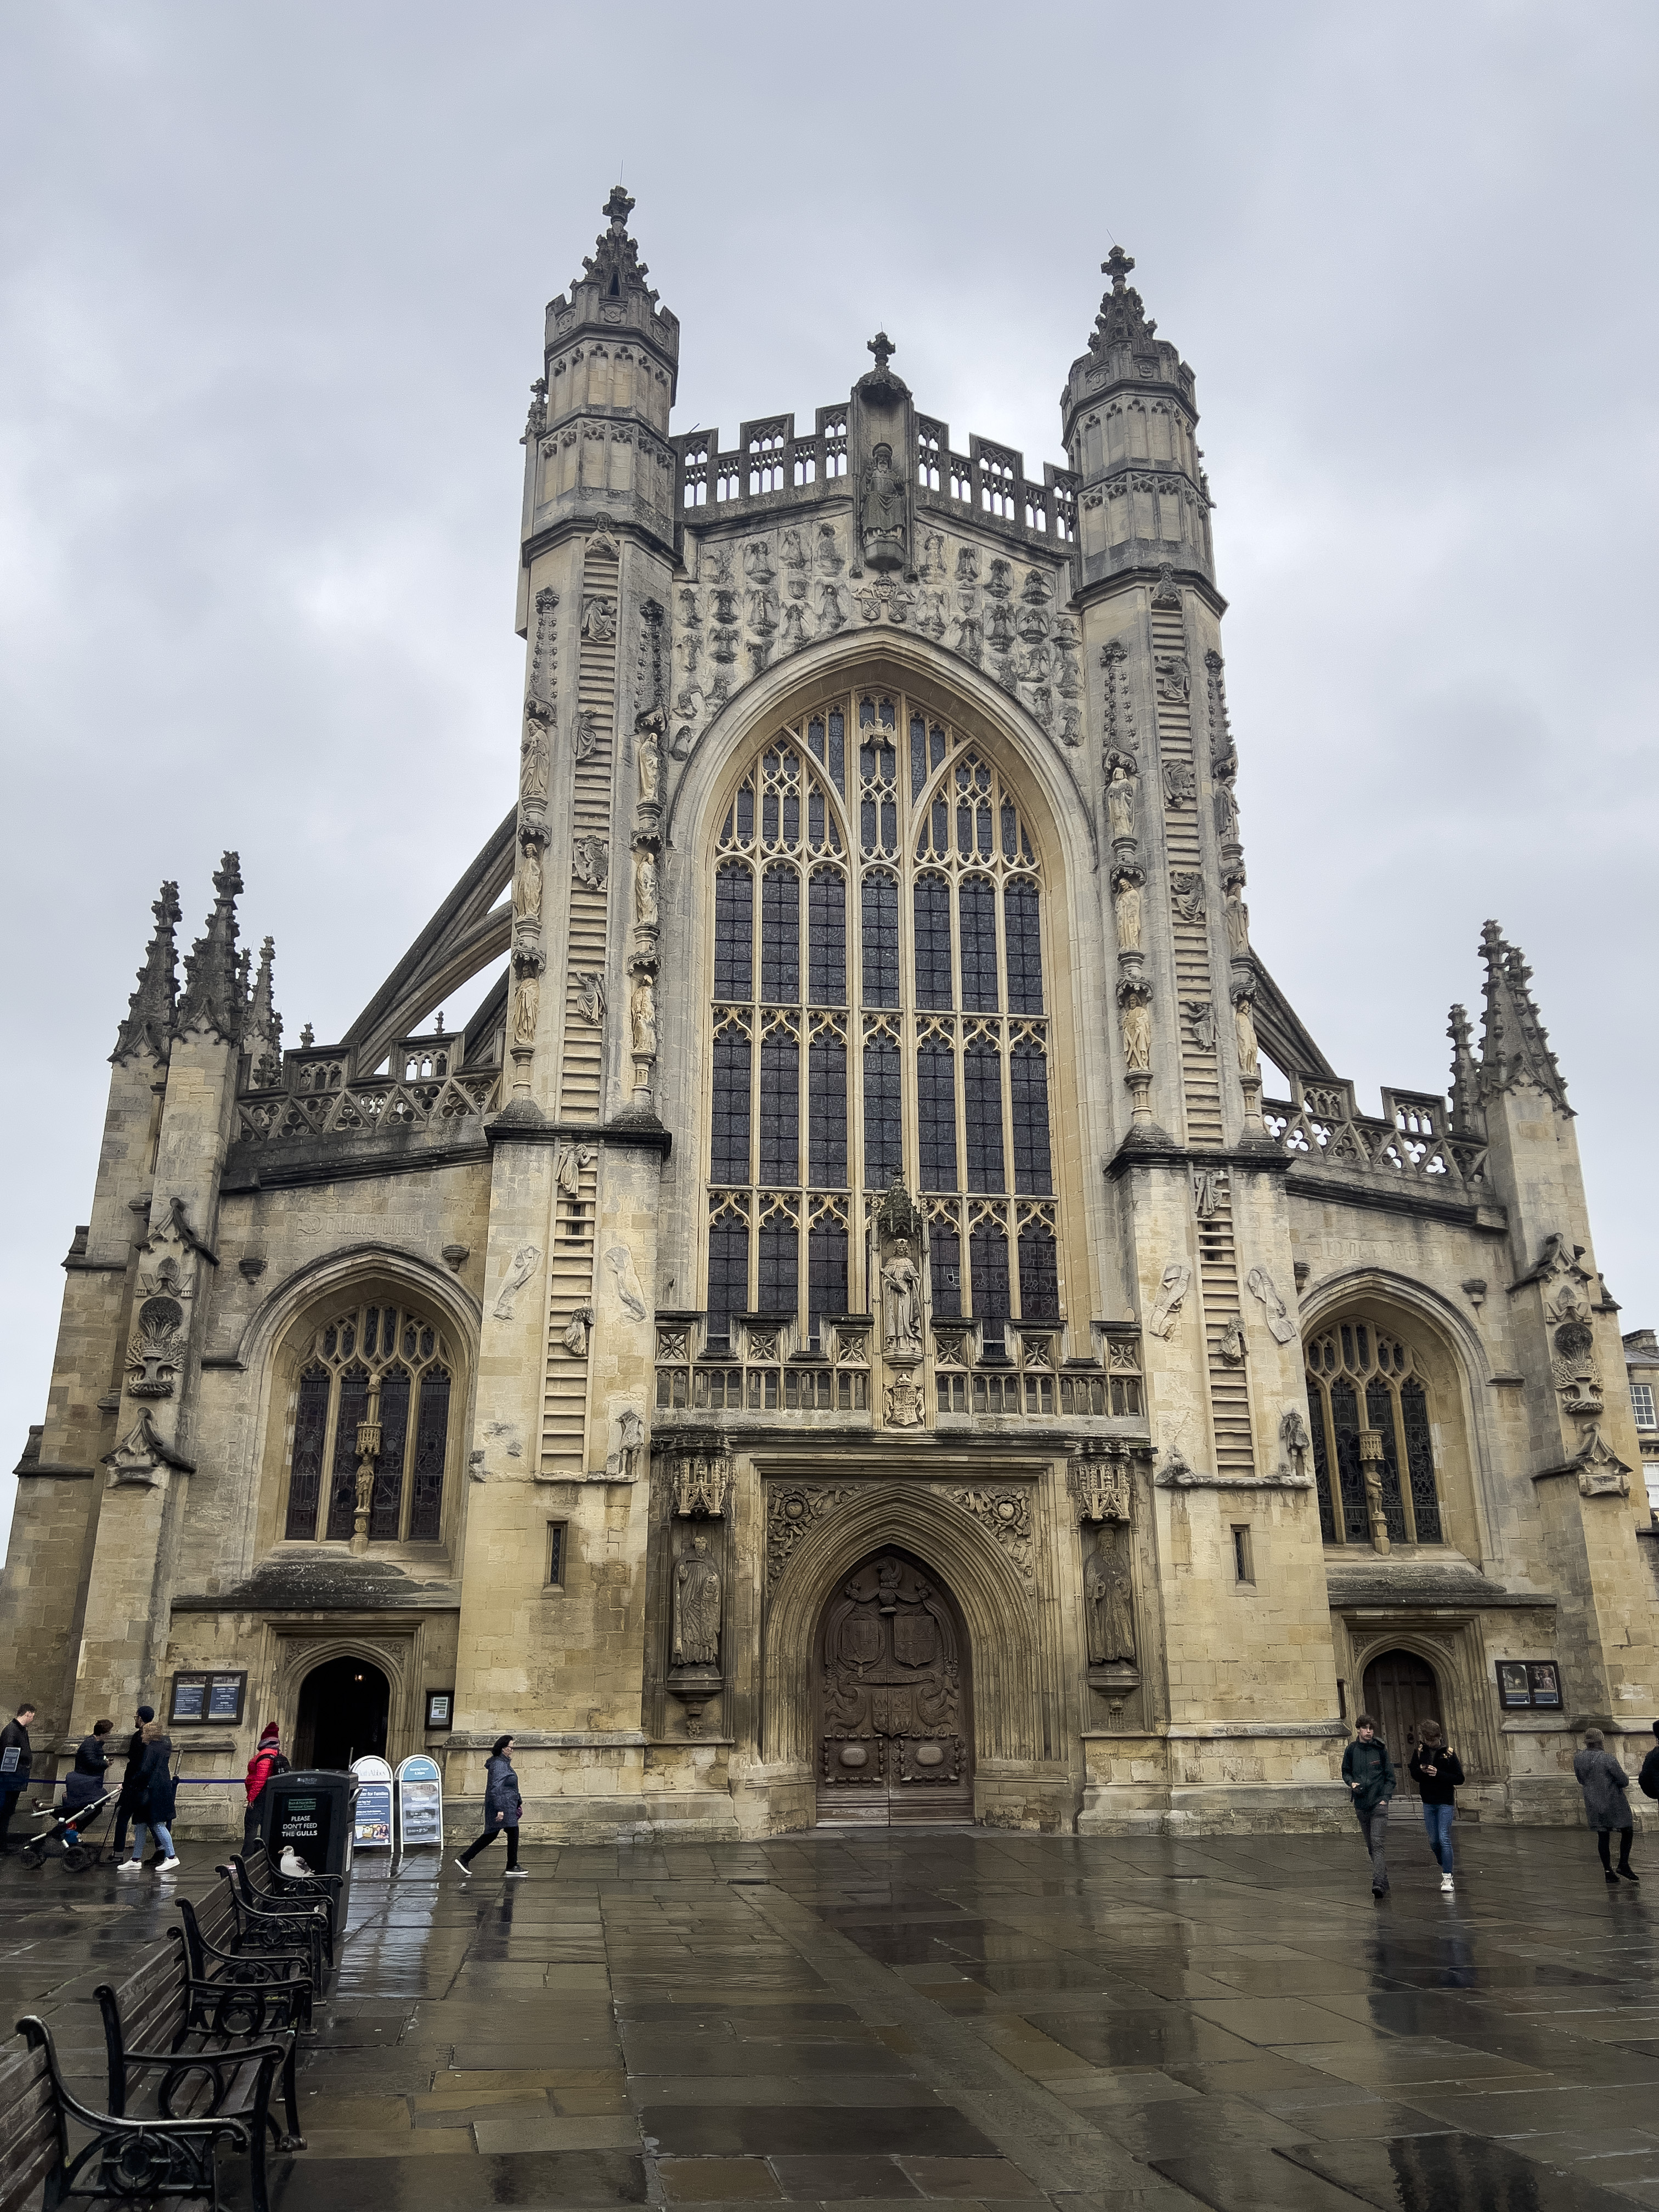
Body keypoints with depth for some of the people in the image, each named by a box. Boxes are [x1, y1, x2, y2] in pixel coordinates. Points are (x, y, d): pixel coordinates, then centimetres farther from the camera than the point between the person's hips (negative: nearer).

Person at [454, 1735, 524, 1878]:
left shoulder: (504, 1763, 17)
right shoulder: (499, 1764, -16)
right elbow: (496, 1788, -23)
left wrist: (519, 1802, 27)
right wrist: (500, 1810, -26)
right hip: (502, 1805, -11)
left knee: (490, 1835, 13)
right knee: (513, 1831, -5)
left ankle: (465, 1859, 15)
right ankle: (512, 1867, 0)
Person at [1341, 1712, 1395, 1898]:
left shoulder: (1381, 1749, -1)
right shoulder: (1351, 1750, 5)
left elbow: (1390, 1776, 3)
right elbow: (1346, 1772, 17)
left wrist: (1385, 1797, -7)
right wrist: (1352, 1783, -3)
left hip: (1379, 1803, -4)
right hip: (1361, 1804, 4)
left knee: (1378, 1844, -16)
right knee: (1370, 1846, 10)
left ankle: (1379, 1883, -23)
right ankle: (1384, 1881, 23)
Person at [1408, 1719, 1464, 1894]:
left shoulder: (1448, 1752, -9)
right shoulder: (1420, 1751, 2)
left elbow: (1459, 1778, -8)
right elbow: (1414, 1774, 10)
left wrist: (1438, 1774, -20)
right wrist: (1421, 1771, -13)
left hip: (1445, 1802, -4)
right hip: (1428, 1803, 4)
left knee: (1444, 1839, -11)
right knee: (1433, 1840, 9)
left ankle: (1448, 1878, -8)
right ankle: (1444, 1868, 30)